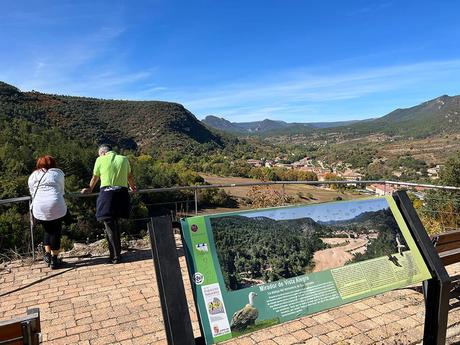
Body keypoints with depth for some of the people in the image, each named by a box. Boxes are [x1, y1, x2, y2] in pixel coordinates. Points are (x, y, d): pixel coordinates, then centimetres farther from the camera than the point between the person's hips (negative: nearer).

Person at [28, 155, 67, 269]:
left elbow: (32, 193, 17)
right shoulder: (58, 172, 15)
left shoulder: (32, 176, 21)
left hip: (38, 207, 2)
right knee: (56, 232, 10)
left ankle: (47, 254, 20)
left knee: (47, 230, 23)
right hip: (56, 206, -2)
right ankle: (54, 260, 14)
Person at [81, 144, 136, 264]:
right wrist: (132, 187, 44)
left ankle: (115, 257, 5)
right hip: (122, 193, 4)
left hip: (107, 194, -4)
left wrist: (89, 189, 36)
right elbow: (130, 177, 24)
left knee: (110, 226, 2)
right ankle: (117, 252, 26)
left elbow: (95, 178, 16)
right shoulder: (124, 159, 11)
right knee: (115, 223, 19)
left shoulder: (100, 160, 3)